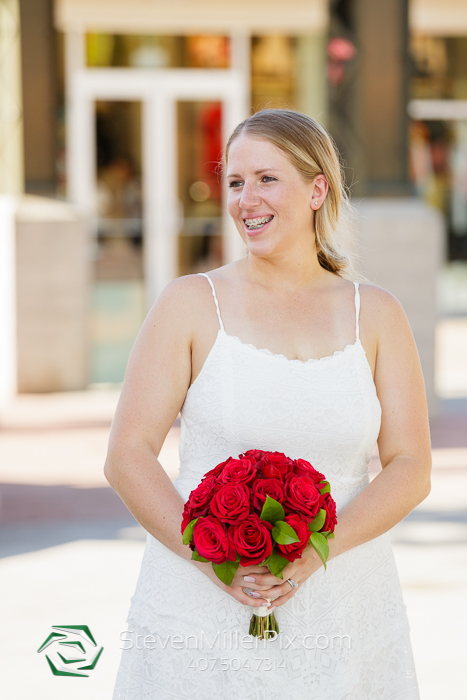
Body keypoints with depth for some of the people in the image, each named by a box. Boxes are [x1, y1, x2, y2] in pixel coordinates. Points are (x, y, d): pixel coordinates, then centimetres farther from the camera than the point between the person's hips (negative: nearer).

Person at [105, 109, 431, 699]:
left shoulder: (376, 315, 5)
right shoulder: (191, 305, -1)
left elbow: (411, 468, -1)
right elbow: (127, 457, -5)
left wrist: (315, 551, -16)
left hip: (343, 616, 2)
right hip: (201, 618, -2)